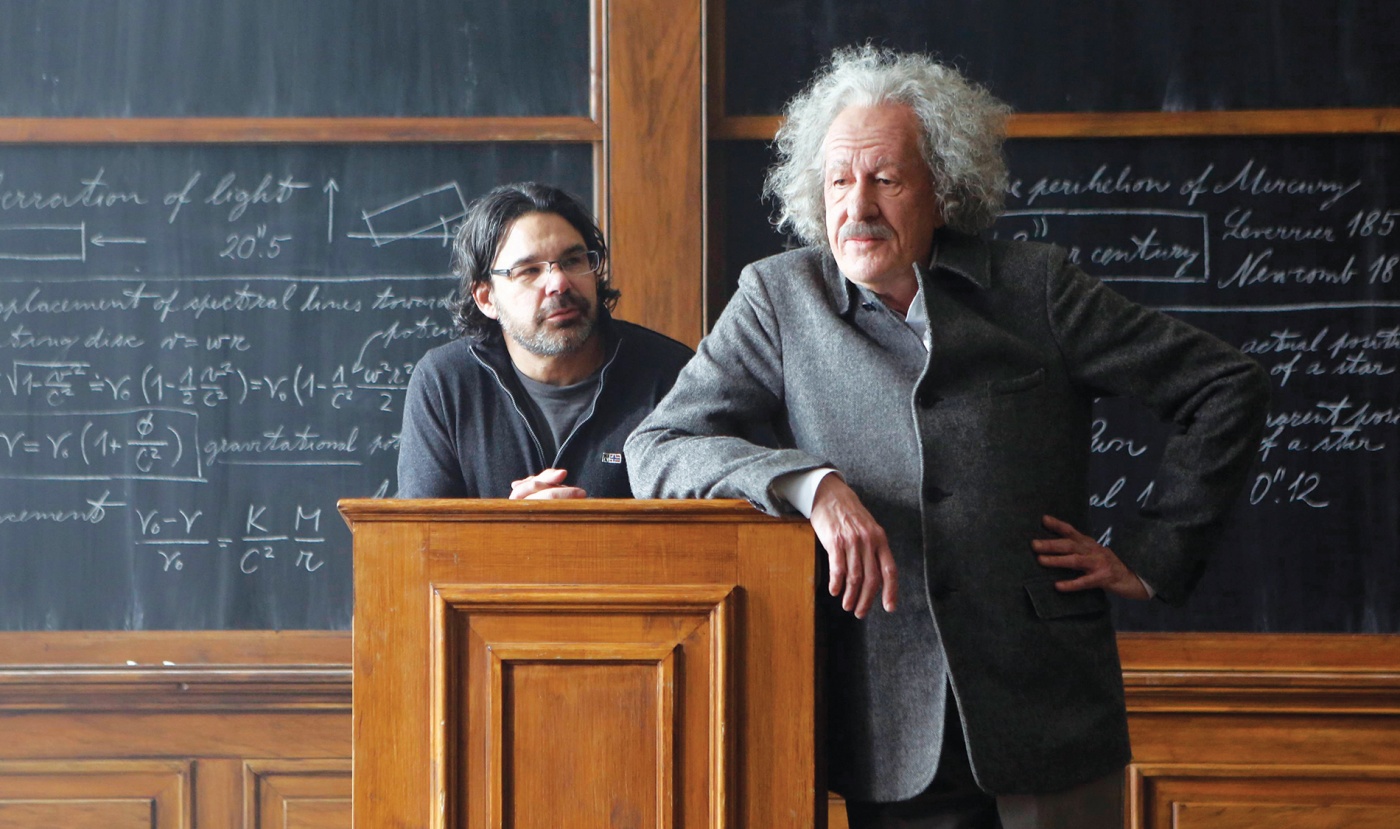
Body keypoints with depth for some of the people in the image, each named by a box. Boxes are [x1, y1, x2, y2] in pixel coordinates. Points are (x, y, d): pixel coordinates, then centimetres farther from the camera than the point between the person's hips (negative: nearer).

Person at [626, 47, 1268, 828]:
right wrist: (810, 483, -19)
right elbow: (656, 450, -3)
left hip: (1048, 714, 0)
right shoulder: (780, 299, 5)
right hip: (891, 735, 0)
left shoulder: (1035, 287, 3)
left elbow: (1229, 386, 8)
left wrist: (1150, 556, 3)